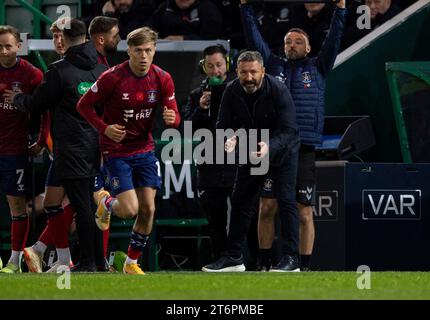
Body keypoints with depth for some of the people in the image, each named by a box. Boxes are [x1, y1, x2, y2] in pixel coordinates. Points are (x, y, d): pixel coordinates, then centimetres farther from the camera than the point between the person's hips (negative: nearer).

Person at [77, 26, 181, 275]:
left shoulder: (162, 79, -5)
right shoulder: (113, 78, -16)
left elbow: (174, 116, 2)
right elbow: (84, 105, -7)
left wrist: (172, 119, -23)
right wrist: (104, 128, -21)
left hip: (145, 150, 4)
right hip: (117, 150, -4)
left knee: (148, 209, 0)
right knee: (129, 210, -13)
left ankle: (132, 263, 18)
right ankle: (106, 203, 25)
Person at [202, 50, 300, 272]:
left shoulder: (278, 91, -27)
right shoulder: (232, 92, -15)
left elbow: (289, 131, -31)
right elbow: (223, 125, -11)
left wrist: (269, 146, -49)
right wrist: (228, 140, -35)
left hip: (281, 151, -5)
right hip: (251, 152, 5)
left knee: (286, 200, -15)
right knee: (240, 202, 7)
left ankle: (291, 258, -13)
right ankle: (234, 258, 16)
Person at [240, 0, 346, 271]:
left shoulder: (317, 68, 15)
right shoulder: (274, 66, 17)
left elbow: (334, 39, 7)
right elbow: (254, 38, 13)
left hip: (304, 150, -1)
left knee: (304, 213, 0)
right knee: (267, 208, -1)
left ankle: (305, 267, 5)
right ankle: (266, 265, 7)